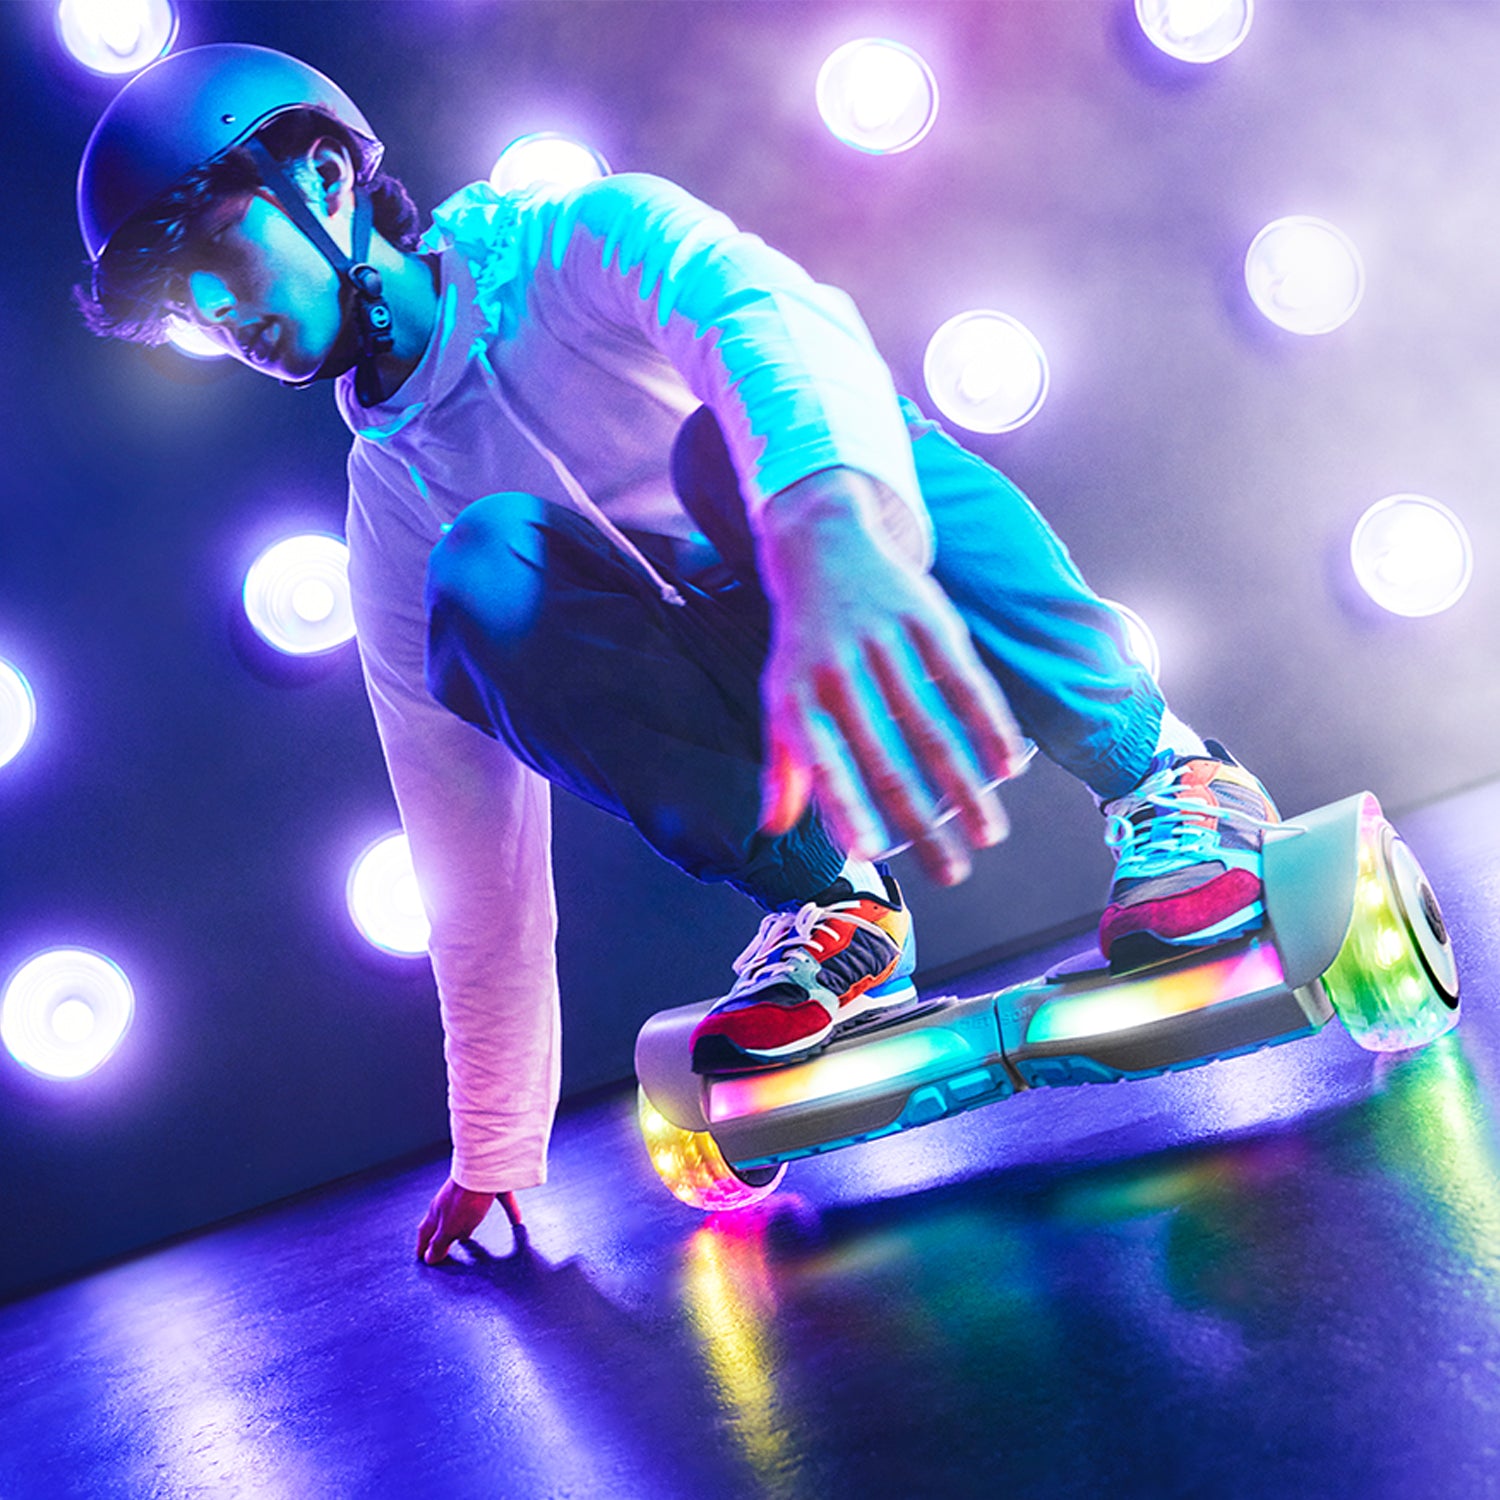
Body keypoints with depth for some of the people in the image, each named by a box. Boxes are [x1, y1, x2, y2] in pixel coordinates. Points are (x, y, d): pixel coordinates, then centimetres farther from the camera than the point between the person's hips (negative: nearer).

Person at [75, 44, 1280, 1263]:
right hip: (779, 732, 3)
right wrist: (494, 1156, 8)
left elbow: (766, 310, -34)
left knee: (732, 434, -33)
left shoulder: (576, 245, -8)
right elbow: (467, 843, 6)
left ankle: (1160, 771, -20)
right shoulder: (391, 502, 5)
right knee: (479, 571, -21)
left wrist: (831, 530, -58)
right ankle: (827, 898, -12)